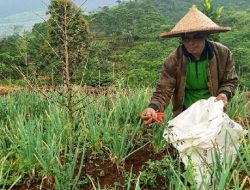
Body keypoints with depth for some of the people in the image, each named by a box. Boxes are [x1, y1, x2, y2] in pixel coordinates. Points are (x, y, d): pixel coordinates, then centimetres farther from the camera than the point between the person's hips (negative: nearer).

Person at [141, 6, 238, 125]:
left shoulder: (223, 54, -16)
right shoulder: (173, 60, -21)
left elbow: (231, 80, -1)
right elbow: (163, 90, -22)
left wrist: (225, 94, -23)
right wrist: (153, 107, -42)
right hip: (185, 112, -1)